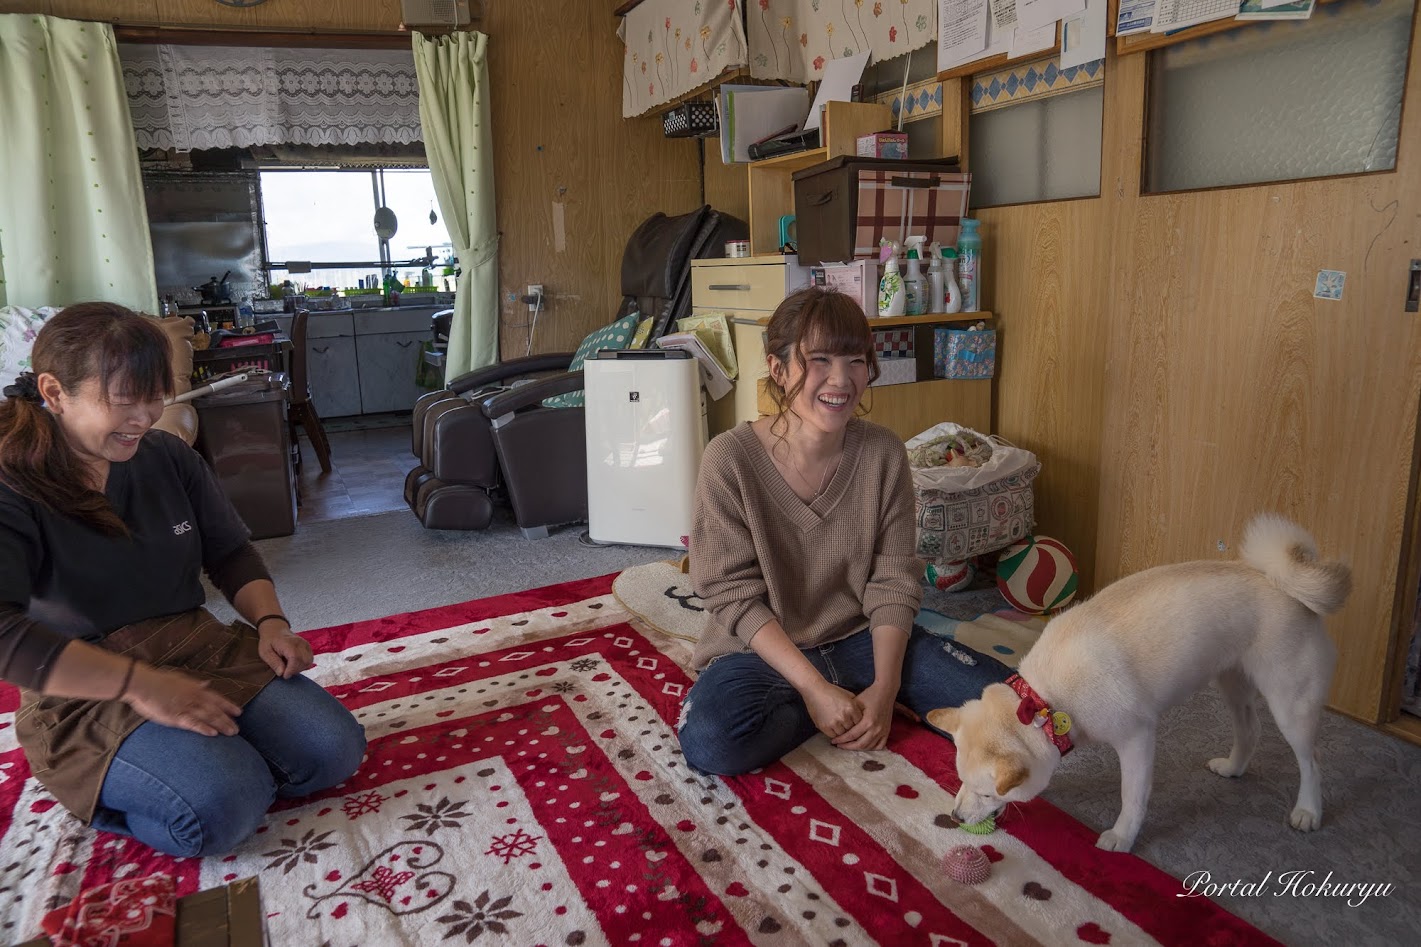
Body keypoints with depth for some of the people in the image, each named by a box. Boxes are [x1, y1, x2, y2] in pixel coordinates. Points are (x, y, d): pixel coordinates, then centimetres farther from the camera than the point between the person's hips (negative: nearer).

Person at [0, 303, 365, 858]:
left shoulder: (168, 457, 4)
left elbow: (231, 552, 13)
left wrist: (270, 621, -5)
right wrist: (139, 683, -32)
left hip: (201, 650, 6)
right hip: (87, 694, -6)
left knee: (332, 751, -12)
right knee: (225, 808, -29)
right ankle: (105, 792, 3)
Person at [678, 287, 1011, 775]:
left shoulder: (883, 452, -7)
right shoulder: (731, 458, -17)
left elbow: (893, 582, -5)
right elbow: (733, 594, -16)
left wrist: (885, 686, -18)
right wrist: (815, 688, -22)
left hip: (863, 639, 2)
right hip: (766, 647, -2)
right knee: (709, 740, -33)